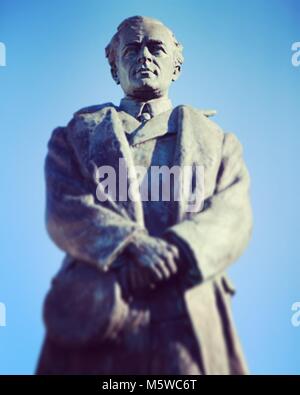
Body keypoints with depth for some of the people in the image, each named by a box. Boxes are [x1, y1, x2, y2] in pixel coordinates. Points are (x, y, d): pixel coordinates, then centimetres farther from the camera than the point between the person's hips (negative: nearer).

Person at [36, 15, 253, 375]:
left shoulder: (215, 139, 18)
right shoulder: (78, 132, 17)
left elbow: (233, 215, 3)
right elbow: (64, 209, 1)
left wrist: (174, 253, -17)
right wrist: (129, 244, -18)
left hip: (190, 314, 1)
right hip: (99, 309, 0)